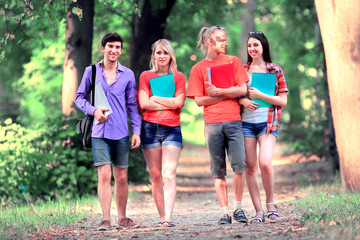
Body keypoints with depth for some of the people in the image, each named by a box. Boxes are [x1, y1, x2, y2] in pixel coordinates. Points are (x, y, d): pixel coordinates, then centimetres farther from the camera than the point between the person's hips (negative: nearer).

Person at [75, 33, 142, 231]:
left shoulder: (127, 75, 7)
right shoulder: (91, 71, 4)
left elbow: (133, 105, 10)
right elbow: (80, 97, 9)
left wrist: (137, 131, 2)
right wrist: (93, 110, -10)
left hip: (121, 133, 2)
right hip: (99, 132, -2)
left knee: (122, 177, 7)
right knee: (104, 175, -10)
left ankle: (122, 217, 20)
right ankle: (105, 219, -7)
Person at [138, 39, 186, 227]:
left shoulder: (178, 77, 11)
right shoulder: (146, 76, 10)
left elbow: (178, 102, -3)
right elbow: (143, 103, -3)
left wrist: (155, 99, -1)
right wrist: (169, 104, -4)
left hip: (172, 129, -1)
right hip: (150, 127, 1)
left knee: (169, 173, -14)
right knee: (155, 175, 2)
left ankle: (169, 217, -22)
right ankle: (162, 217, 8)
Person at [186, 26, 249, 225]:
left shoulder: (233, 61, 11)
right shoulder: (198, 68, 7)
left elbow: (242, 90, 1)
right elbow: (199, 100, 1)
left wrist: (219, 92, -10)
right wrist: (229, 94, -4)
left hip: (233, 120, 0)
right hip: (212, 123, 0)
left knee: (239, 165, -9)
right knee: (218, 170, 1)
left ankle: (238, 208, 5)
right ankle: (225, 211, 6)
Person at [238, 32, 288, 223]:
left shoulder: (275, 70, 5)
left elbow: (283, 100, 1)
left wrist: (260, 95, -10)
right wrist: (242, 100, -8)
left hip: (267, 123, -2)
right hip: (246, 122, 3)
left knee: (265, 163, -19)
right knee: (250, 166, -2)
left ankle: (270, 204, 3)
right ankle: (258, 211, 5)